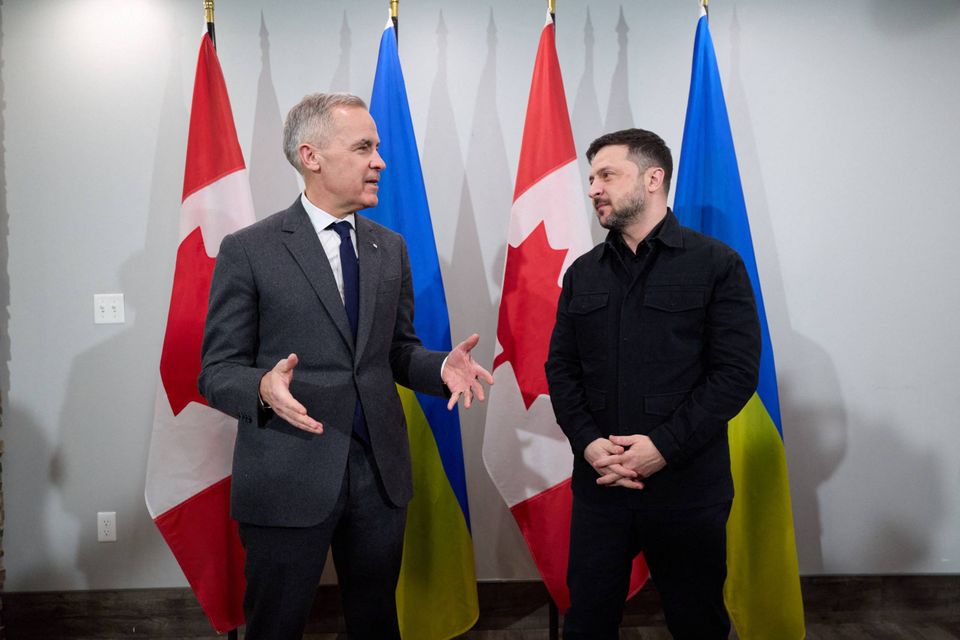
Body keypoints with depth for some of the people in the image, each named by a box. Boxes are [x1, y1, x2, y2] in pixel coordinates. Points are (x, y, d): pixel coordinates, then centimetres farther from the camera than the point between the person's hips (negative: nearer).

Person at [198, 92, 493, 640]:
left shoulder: (391, 248, 9)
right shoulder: (248, 250, -7)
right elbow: (218, 371, -6)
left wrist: (442, 366, -8)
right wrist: (263, 388, -29)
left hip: (381, 471, 5)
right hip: (288, 477, -4)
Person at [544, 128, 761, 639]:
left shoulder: (716, 264, -3)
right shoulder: (583, 273, 10)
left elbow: (736, 371, -9)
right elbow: (561, 367, 8)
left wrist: (664, 446, -17)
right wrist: (587, 443, -9)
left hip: (689, 488, -3)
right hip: (598, 484, 4)